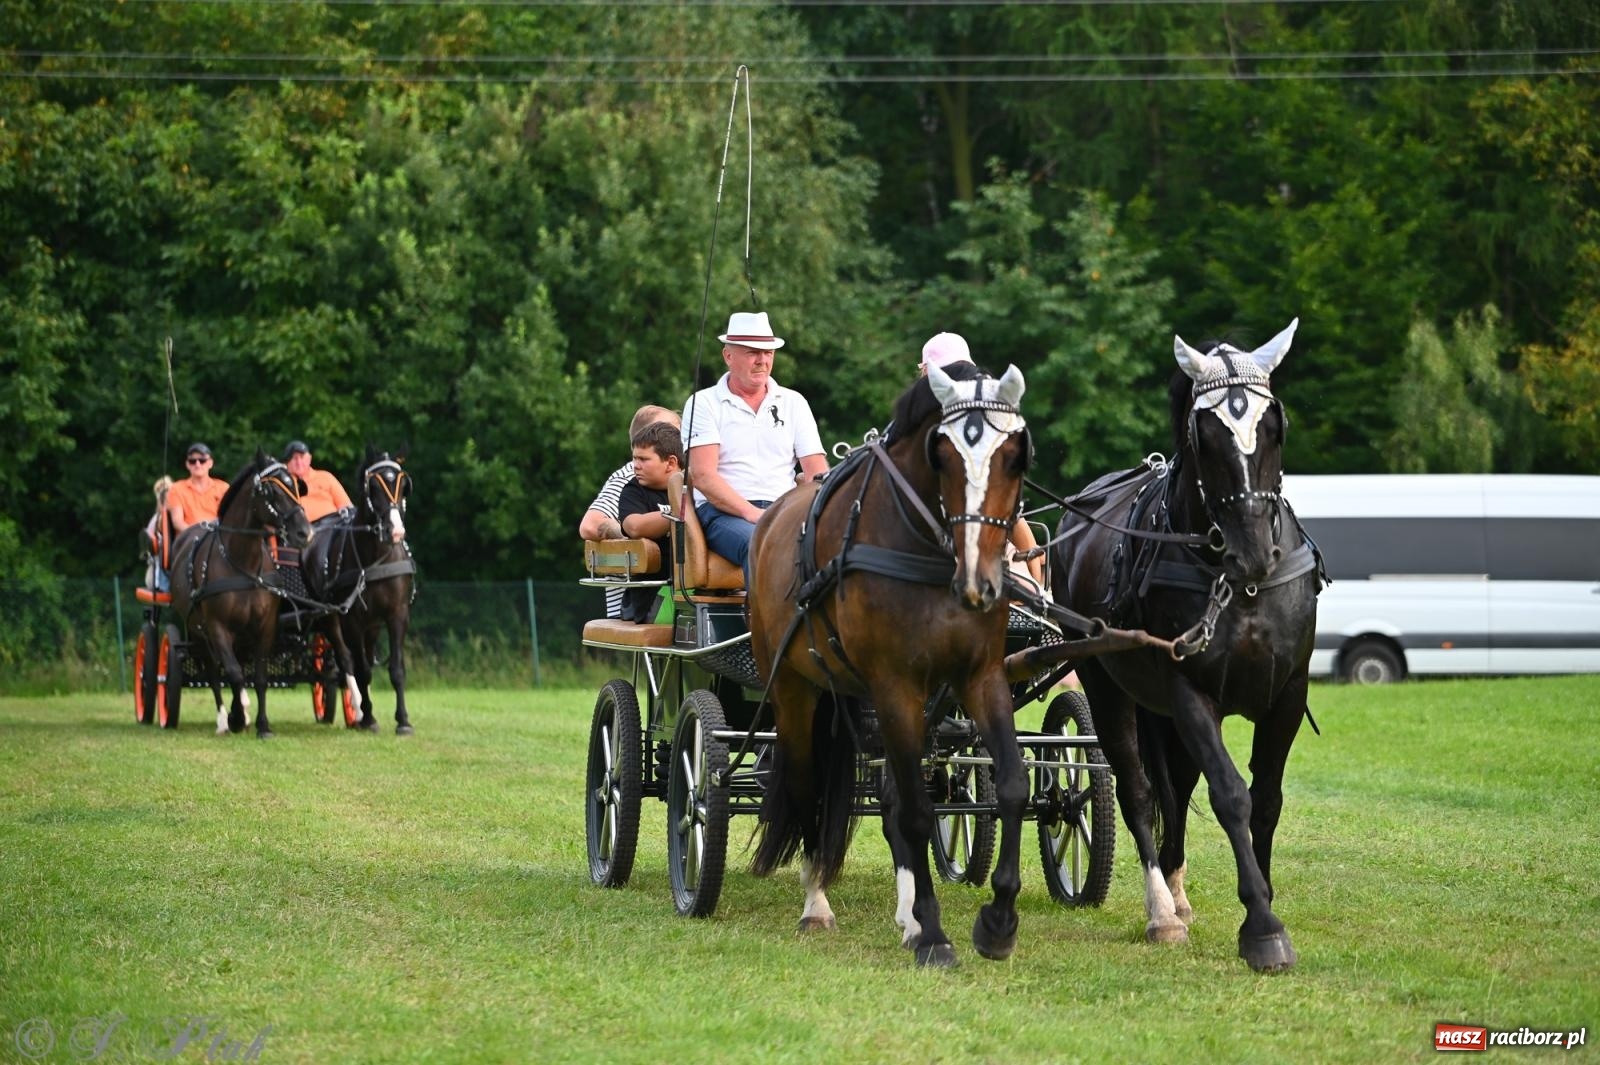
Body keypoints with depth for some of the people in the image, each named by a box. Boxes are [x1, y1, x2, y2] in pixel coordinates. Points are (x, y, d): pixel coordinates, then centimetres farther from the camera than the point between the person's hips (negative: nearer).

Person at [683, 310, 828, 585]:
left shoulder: (794, 403, 18)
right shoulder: (703, 404, 7)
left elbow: (817, 472, 11)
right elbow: (702, 474, -5)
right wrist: (749, 512, -19)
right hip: (723, 512, -3)